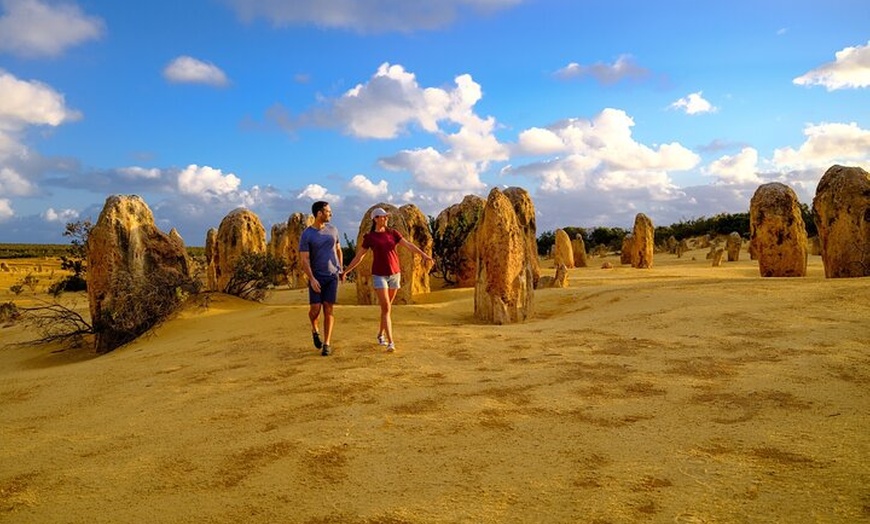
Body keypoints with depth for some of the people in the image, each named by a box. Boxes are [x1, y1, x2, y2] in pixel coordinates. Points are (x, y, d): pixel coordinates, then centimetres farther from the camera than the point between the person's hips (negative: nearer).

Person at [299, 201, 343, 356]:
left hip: (332, 275, 2)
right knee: (315, 308, -8)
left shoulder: (332, 229, 4)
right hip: (316, 277, -2)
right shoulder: (306, 235, -8)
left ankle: (327, 344, 5)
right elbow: (304, 259, -12)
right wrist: (311, 279, -22)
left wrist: (341, 269, 19)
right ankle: (315, 330, 25)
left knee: (328, 309, -2)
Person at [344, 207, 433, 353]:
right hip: (379, 275, -3)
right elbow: (358, 257, 3)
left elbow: (408, 245, -6)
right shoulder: (369, 237, -3)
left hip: (394, 274, 3)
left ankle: (380, 334, 34)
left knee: (387, 307, 13)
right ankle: (390, 342, -13)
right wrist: (345, 271, 1)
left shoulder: (393, 233, 4)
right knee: (386, 308, -13)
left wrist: (423, 254, -20)